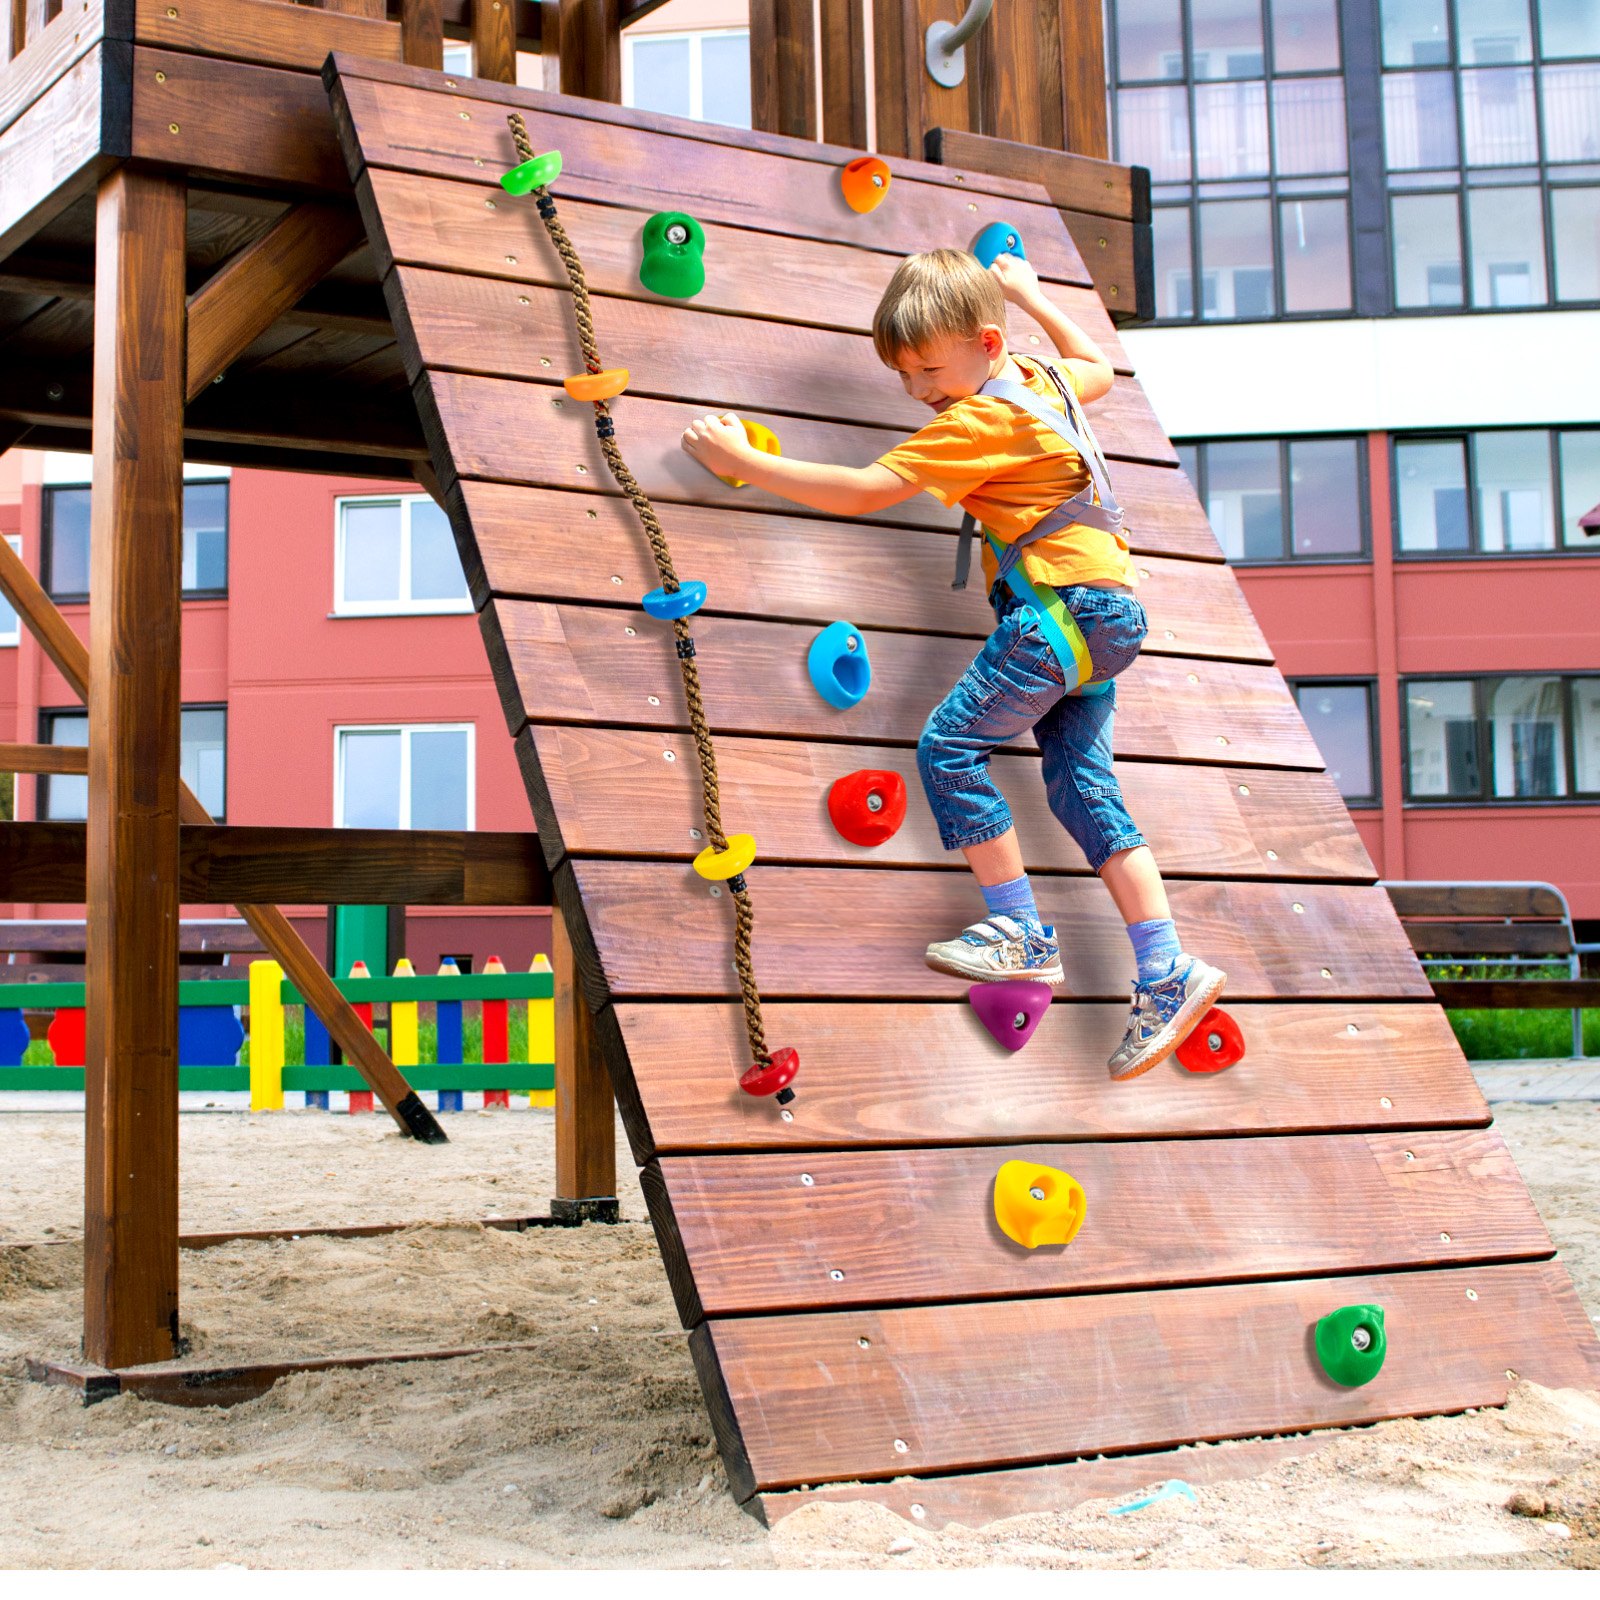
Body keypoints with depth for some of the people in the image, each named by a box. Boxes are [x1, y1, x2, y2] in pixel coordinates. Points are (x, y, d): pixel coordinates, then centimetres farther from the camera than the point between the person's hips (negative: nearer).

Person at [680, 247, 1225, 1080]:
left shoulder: (978, 422, -12)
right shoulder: (1043, 381, 14)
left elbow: (862, 491, -15)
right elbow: (1097, 368, 40)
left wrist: (740, 459, -9)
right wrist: (1028, 293, 48)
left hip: (1063, 607, -10)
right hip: (1104, 612, 10)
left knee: (949, 745, -10)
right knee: (1082, 787, 7)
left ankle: (1022, 933, -3)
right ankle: (1167, 972, 3)